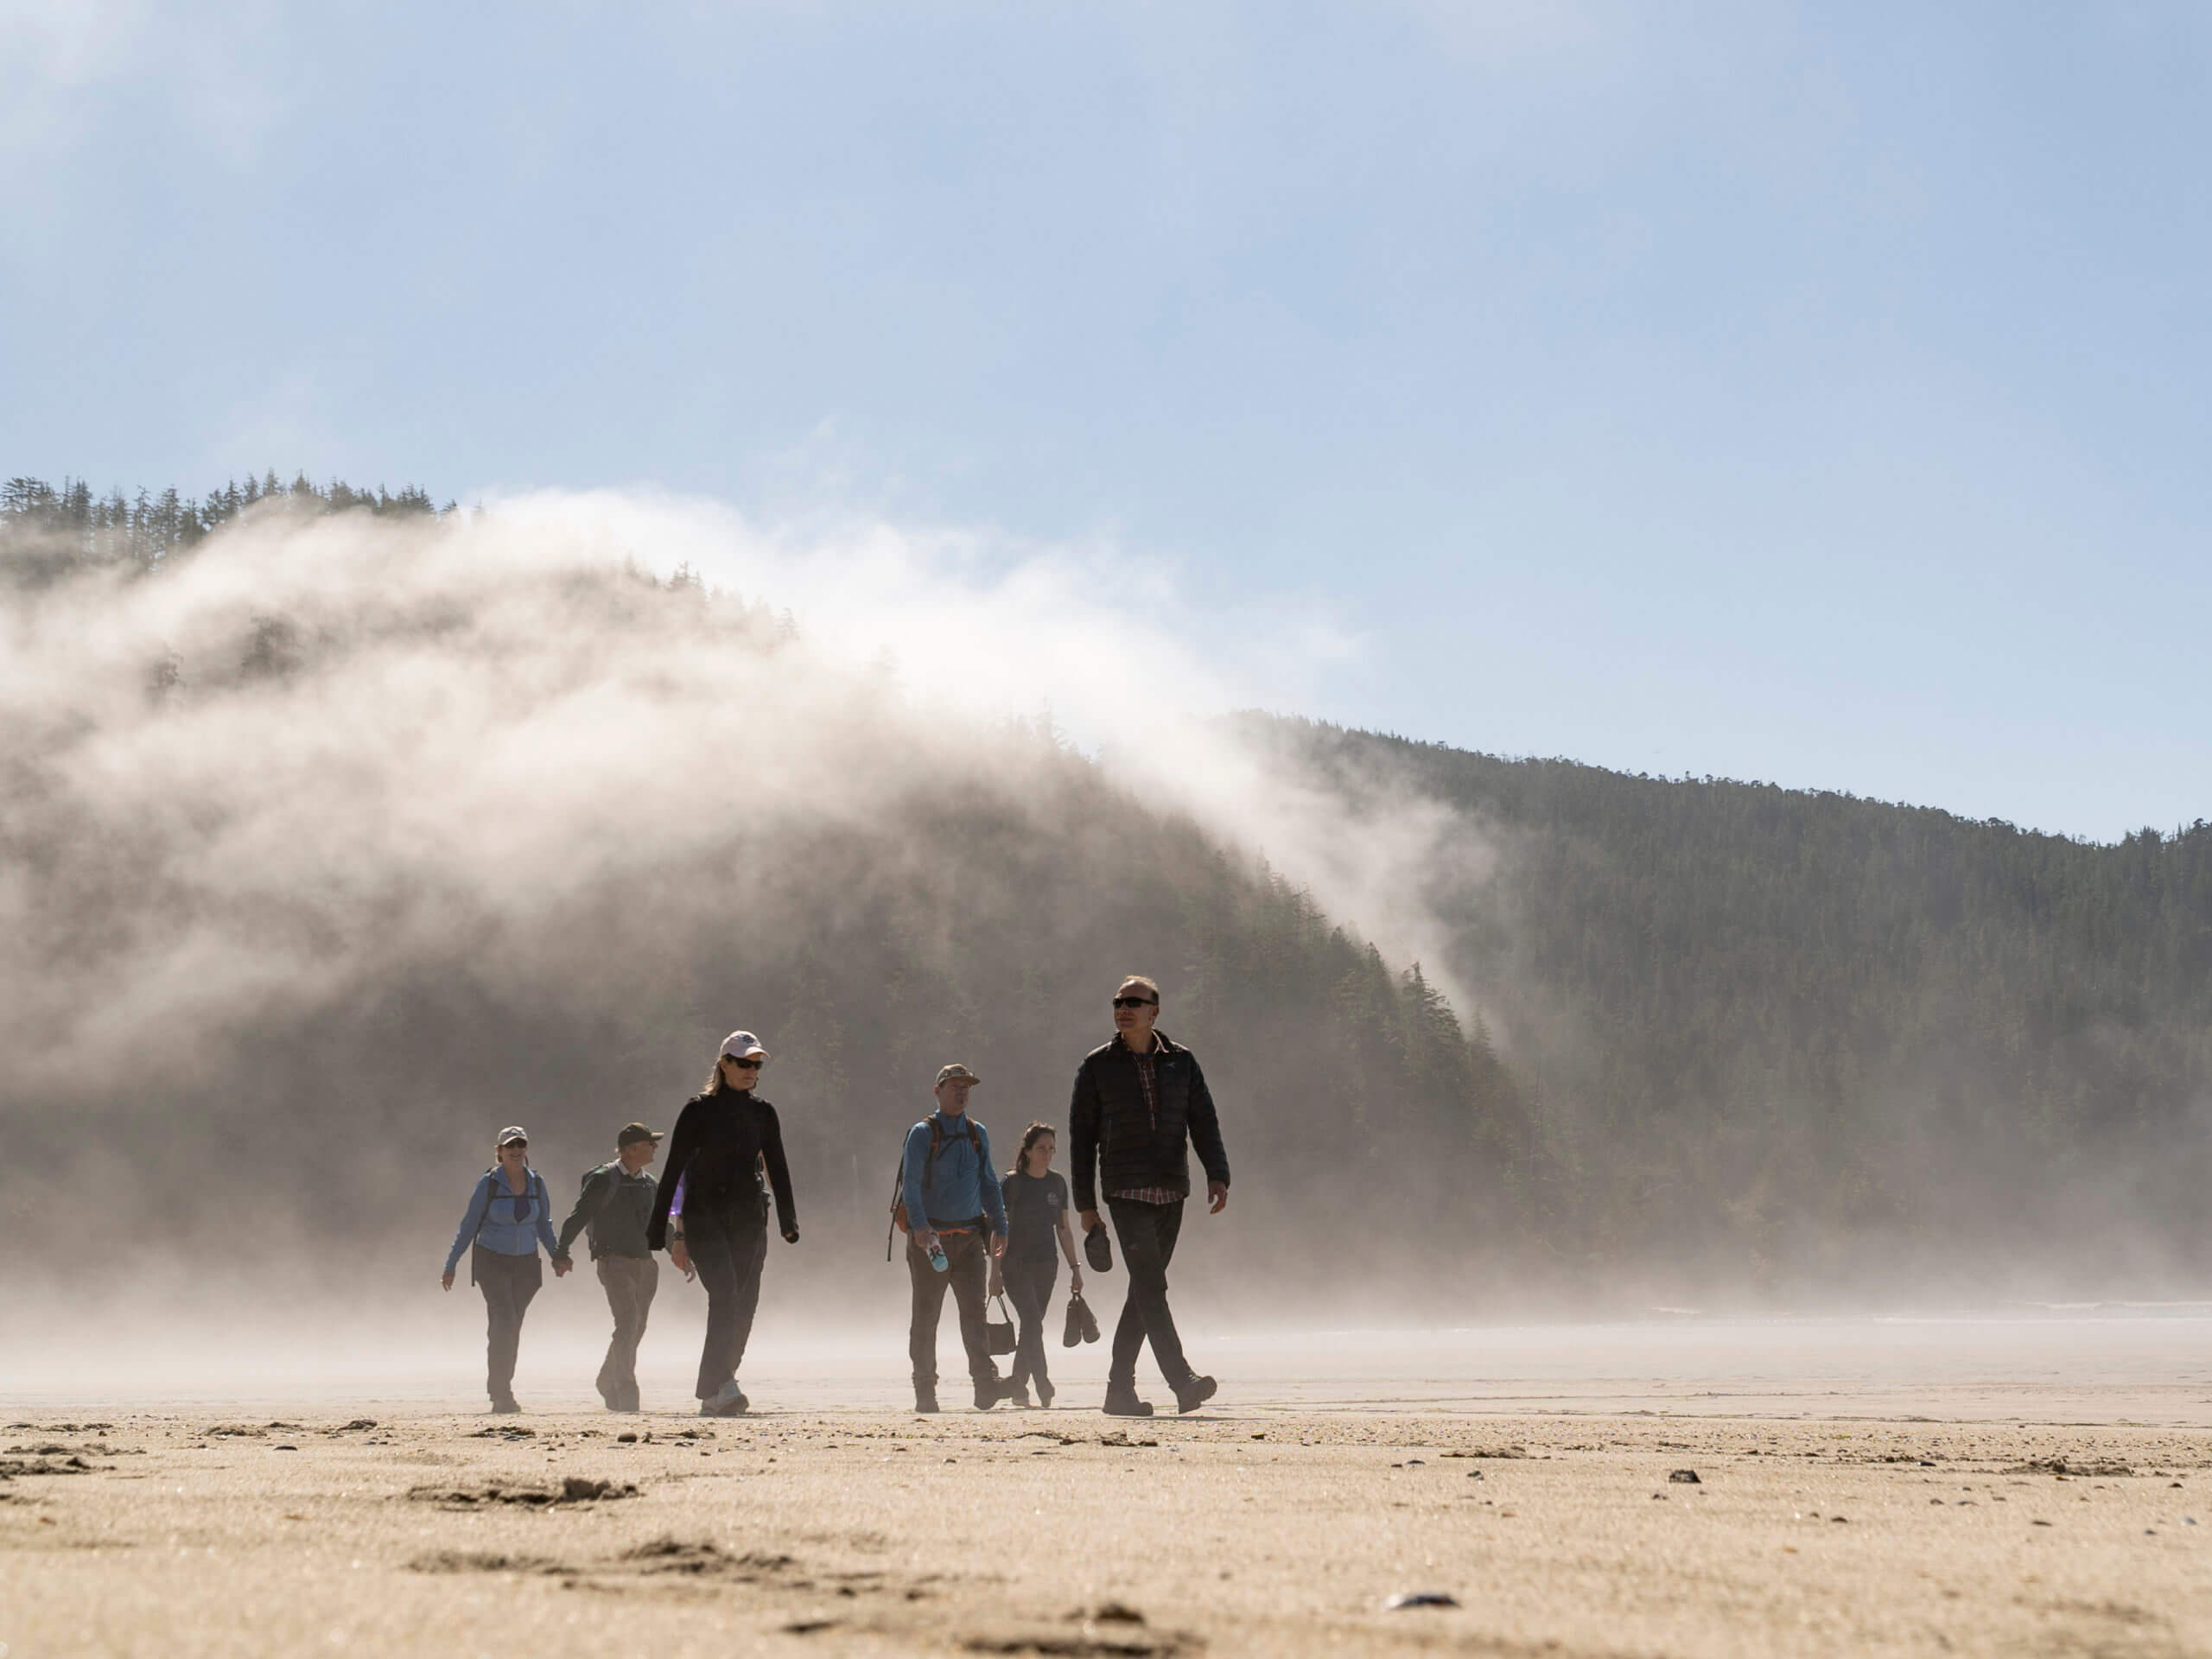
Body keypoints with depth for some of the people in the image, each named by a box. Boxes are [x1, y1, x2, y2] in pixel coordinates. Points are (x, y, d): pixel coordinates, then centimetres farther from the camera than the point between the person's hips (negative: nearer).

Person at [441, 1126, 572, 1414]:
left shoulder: (536, 1183, 4)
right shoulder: (489, 1183, -8)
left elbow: (543, 1225, 14)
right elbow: (469, 1226, -3)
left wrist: (558, 1255, -1)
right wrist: (450, 1266, -2)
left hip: (526, 1263, 4)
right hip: (492, 1261, -4)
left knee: (511, 1329, 7)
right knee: (504, 1323, -18)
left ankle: (500, 1392, 17)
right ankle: (501, 1392, -19)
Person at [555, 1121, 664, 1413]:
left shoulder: (650, 1185, 15)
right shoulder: (603, 1180, -6)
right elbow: (578, 1217, -8)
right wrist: (562, 1253, -15)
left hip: (645, 1263, 7)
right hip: (614, 1261, -7)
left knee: (636, 1329, 10)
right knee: (628, 1322, -19)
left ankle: (608, 1381, 30)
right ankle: (625, 1390, -19)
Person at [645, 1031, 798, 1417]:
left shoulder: (763, 1113, 12)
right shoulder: (699, 1110, -1)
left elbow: (777, 1169, 15)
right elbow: (673, 1170, -1)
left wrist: (788, 1221, 3)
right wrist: (657, 1230, -4)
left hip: (748, 1220, 5)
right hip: (704, 1216, -5)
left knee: (743, 1307, 0)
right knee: (725, 1296, -22)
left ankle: (712, 1396, 10)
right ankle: (723, 1386, -32)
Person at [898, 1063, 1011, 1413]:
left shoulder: (978, 1134, 14)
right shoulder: (922, 1133, -2)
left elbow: (989, 1184, 21)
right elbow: (910, 1183, -12)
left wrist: (999, 1226, 14)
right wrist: (919, 1225, -25)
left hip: (969, 1236, 3)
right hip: (930, 1237, -3)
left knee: (974, 1308, -8)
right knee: (926, 1314, 2)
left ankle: (985, 1384, -16)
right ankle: (924, 1390, 7)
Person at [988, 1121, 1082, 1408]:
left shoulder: (1057, 1183, 9)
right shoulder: (1012, 1182, -5)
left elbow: (1064, 1229, 15)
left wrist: (1075, 1268, 11)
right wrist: (995, 1271, -11)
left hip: (1046, 1264, 5)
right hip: (1016, 1263, -5)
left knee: (1032, 1326, 6)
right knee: (1032, 1322, -17)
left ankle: (1016, 1385, 15)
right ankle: (1043, 1384, -24)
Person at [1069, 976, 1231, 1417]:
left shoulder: (1181, 1062, 11)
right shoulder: (1097, 1066, 4)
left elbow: (1204, 1121, 8)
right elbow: (1082, 1136, 6)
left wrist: (1217, 1176, -8)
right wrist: (1086, 1203, 1)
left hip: (1171, 1194, 3)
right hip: (1126, 1193, -3)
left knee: (1145, 1290, 6)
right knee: (1151, 1286, -16)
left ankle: (1120, 1388, 13)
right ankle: (1182, 1381, -25)